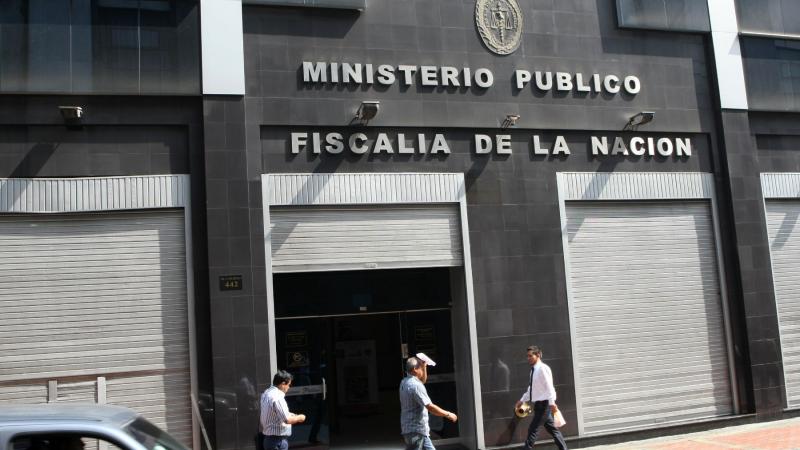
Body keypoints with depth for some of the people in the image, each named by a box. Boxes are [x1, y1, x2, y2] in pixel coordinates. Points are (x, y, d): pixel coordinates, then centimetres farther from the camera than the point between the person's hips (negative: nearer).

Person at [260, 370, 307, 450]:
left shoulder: (267, 393, 8)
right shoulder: (277, 397, -22)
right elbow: (287, 420, -24)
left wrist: (289, 415, 14)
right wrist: (299, 418, -6)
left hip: (270, 439, 10)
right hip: (278, 440, -10)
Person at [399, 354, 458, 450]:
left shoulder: (405, 382, 9)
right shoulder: (415, 385, -20)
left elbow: (423, 381, 28)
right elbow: (430, 407, -23)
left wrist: (424, 366, 12)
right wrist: (448, 414, -11)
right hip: (415, 430, -10)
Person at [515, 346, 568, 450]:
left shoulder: (543, 368, -14)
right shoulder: (533, 370, 13)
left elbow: (549, 387, -20)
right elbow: (531, 389, 21)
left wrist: (552, 403, -24)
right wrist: (522, 401, 20)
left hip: (544, 403, -9)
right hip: (539, 404, 9)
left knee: (533, 429, -7)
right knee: (551, 429, 13)